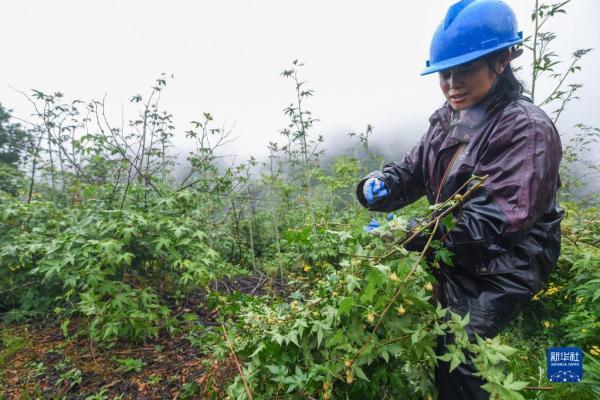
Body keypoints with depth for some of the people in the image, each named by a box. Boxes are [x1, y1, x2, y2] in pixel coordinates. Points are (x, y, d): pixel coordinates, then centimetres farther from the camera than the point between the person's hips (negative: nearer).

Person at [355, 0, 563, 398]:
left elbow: (500, 221, -30)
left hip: (500, 271, -7)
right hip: (455, 259, 7)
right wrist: (380, 185, -19)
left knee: (459, 357, 0)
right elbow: (414, 170, 4)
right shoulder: (448, 118, 2)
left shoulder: (526, 129, -22)